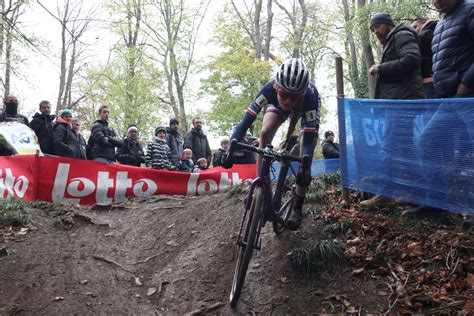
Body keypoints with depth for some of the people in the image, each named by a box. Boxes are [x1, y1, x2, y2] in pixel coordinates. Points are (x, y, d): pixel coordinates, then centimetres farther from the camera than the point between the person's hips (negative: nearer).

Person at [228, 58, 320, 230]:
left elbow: (309, 137, -45)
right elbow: (247, 119, -43)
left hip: (305, 108, -1)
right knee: (265, 133, -26)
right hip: (277, 105, 2)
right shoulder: (269, 88, -41)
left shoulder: (310, 96, -45)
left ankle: (298, 209, -4)